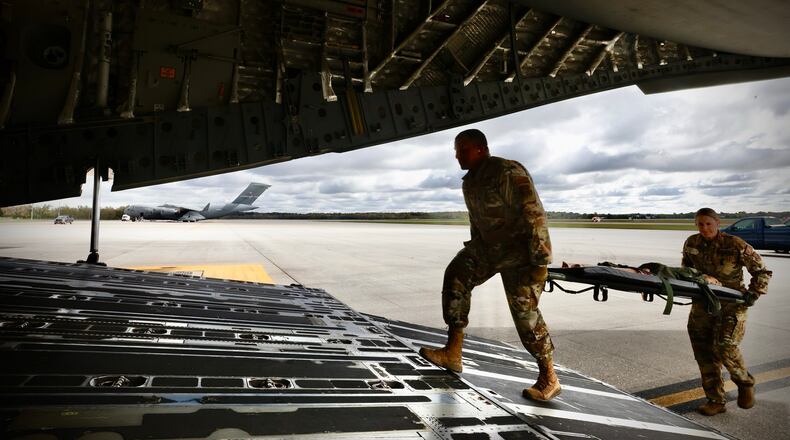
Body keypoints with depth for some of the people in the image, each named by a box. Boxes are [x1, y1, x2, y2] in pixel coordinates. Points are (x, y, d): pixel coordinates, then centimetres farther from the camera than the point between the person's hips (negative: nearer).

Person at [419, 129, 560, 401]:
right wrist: (474, 249, 24)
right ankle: (452, 354, 7)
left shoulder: (508, 173, -22)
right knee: (456, 277, 2)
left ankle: (549, 379, 8)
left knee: (525, 311, -8)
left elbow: (534, 214, -26)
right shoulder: (470, 181, 7)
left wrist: (539, 260, -28)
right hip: (488, 246, 9)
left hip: (520, 250, -8)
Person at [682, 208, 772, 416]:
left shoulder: (735, 245, -11)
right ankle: (716, 400, 15)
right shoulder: (691, 243, 3)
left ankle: (745, 383, 15)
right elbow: (686, 267, 22)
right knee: (704, 351, 3)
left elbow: (761, 271, -2)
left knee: (724, 346, -18)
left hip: (732, 304, -5)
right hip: (703, 303, 5)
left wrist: (754, 292, -14)